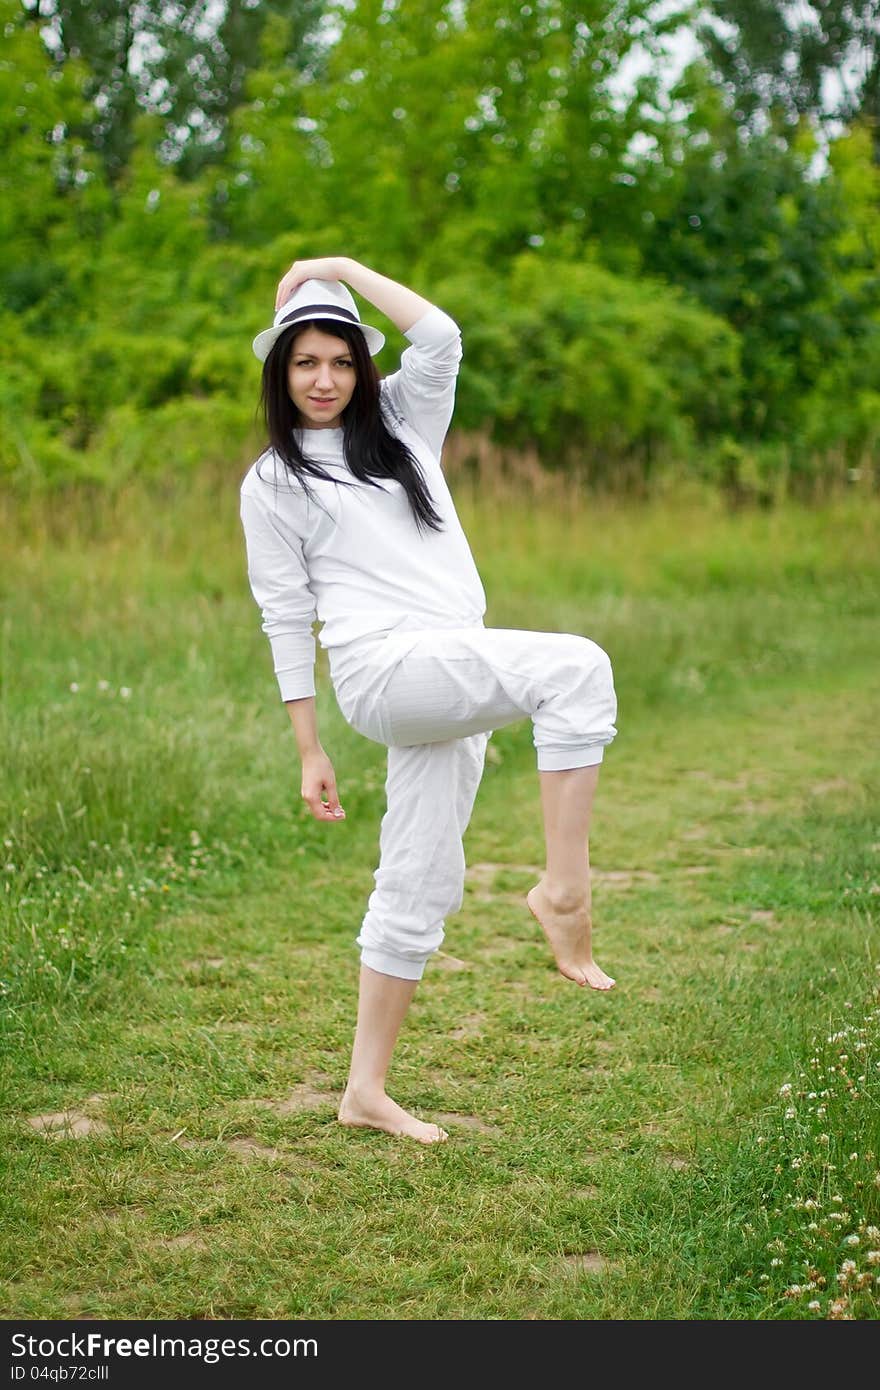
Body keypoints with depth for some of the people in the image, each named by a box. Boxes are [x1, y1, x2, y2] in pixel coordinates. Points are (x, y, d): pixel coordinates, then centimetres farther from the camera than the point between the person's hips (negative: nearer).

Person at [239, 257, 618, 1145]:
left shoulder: (401, 425, 21)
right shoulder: (272, 483, 8)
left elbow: (440, 339, 5)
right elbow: (287, 621, 3)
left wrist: (344, 269, 10)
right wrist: (310, 754, 0)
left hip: (455, 681, 6)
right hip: (384, 670, -6)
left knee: (420, 888, 5)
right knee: (576, 666, -28)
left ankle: (365, 1091, 12)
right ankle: (564, 890, -27)